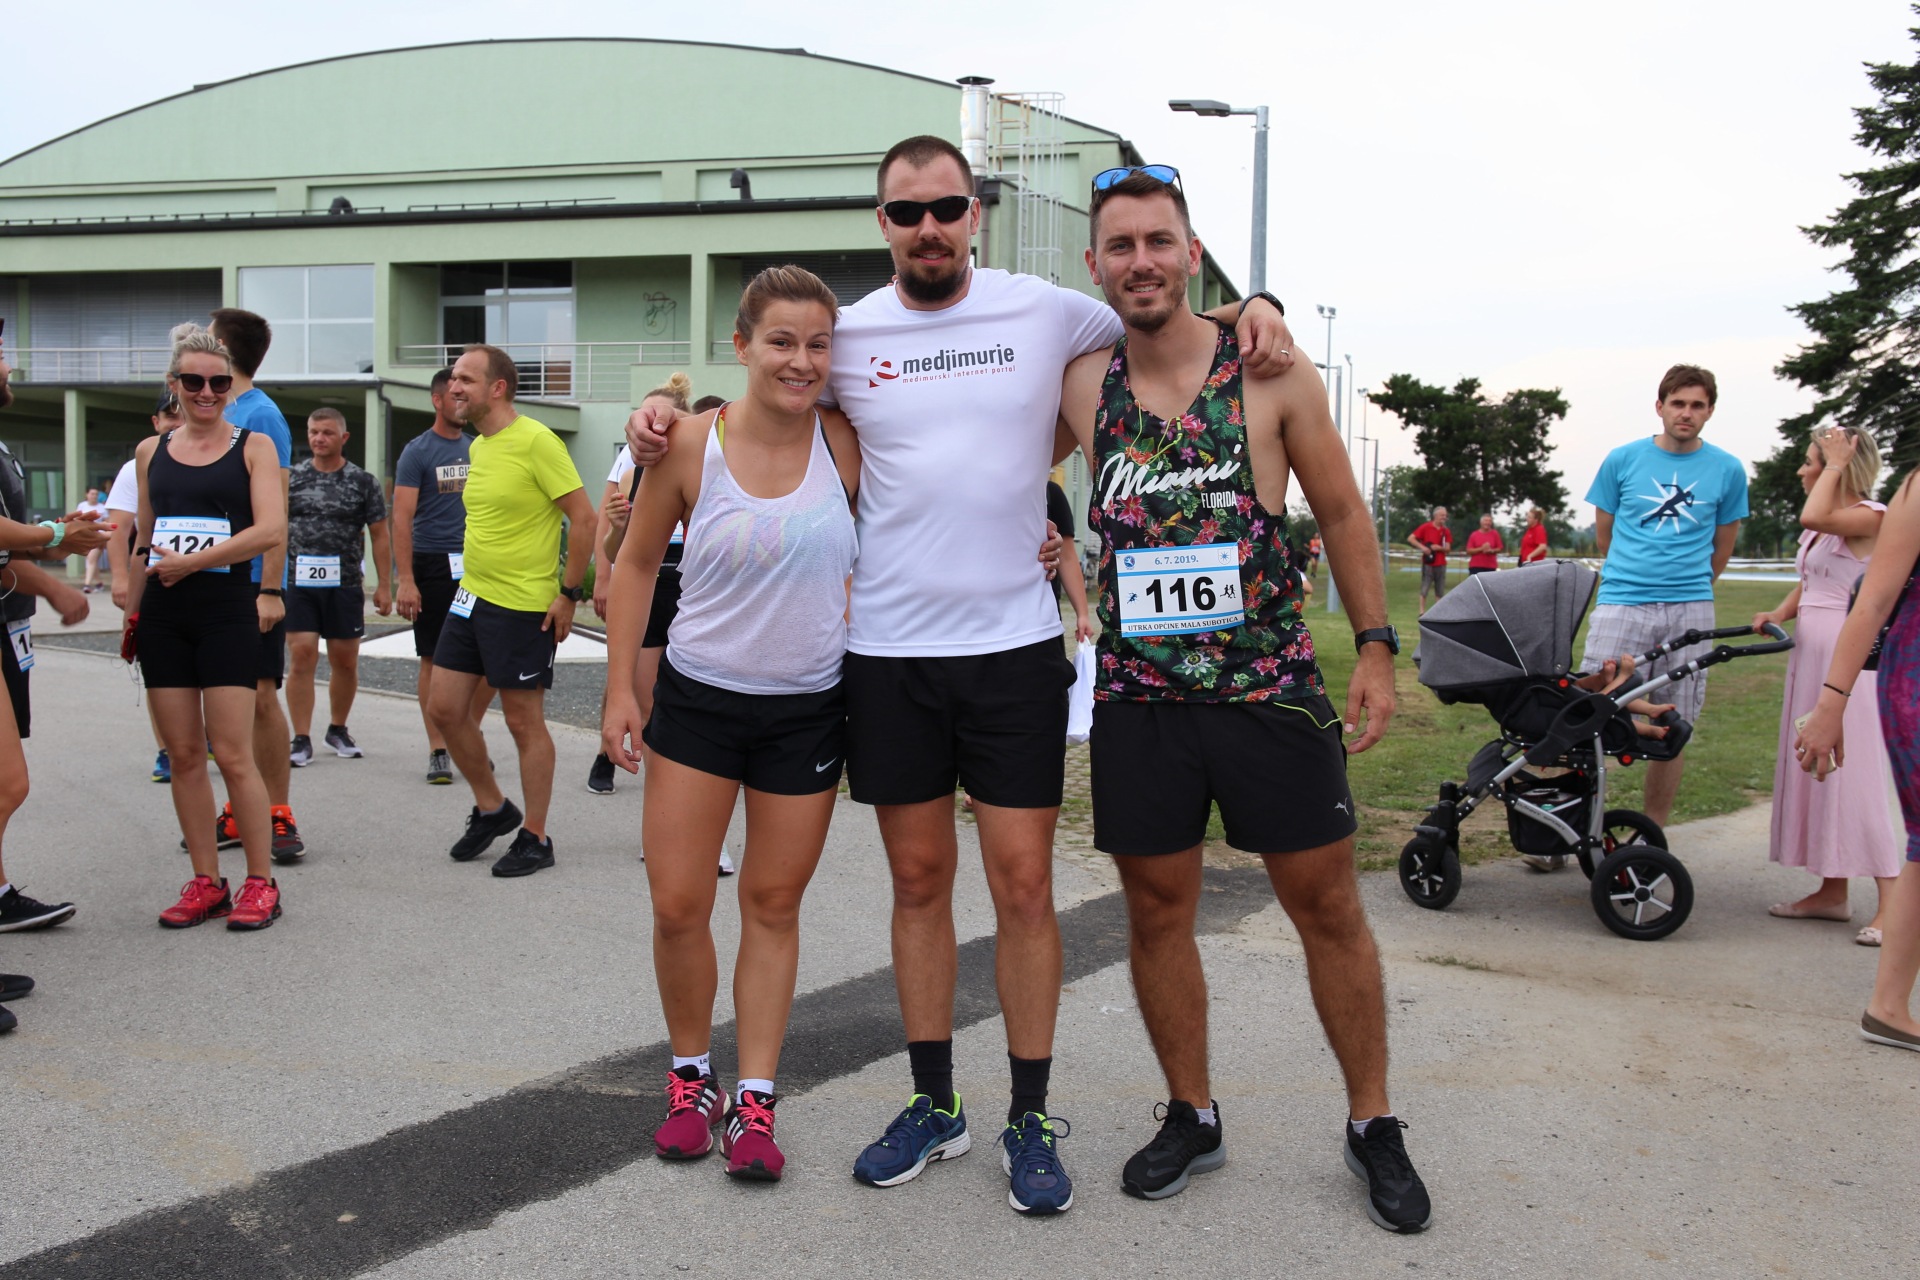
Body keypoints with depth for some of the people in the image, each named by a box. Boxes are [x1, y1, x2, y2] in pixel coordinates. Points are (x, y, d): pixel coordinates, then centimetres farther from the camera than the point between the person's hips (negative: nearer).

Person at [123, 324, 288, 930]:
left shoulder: (253, 446, 1)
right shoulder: (151, 451, 13)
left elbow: (271, 530, -11)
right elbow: (145, 542, 20)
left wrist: (191, 562, -13)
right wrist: (131, 613, 17)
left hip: (227, 612, -4)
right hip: (163, 615, 4)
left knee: (233, 755, -7)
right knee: (183, 754, 5)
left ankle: (261, 883, 4)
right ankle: (206, 882, 14)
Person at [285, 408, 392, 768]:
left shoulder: (363, 482, 4)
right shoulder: (291, 478, 7)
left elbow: (379, 536, 6)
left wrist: (383, 585, 0)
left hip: (344, 583, 0)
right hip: (299, 581, 0)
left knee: (345, 661, 6)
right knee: (303, 656, -8)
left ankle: (338, 729, 26)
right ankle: (302, 740, -2)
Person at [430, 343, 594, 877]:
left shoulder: (536, 442, -15)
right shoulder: (478, 446, 11)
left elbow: (584, 519, -16)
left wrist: (569, 593, -15)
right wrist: (478, 578, 19)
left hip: (523, 607, -9)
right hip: (471, 597, 9)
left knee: (524, 721, 0)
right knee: (444, 707, 10)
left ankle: (535, 838, 13)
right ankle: (492, 808, 29)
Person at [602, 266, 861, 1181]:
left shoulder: (846, 443, -7)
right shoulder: (691, 444, -9)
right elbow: (636, 565, 2)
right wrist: (620, 687, 1)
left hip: (807, 709, 1)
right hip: (697, 696, 0)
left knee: (774, 906, 9)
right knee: (677, 905, 1)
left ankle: (755, 1101, 20)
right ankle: (691, 1076, 25)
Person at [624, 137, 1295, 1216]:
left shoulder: (1045, 312, 1)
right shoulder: (846, 336, 4)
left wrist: (1256, 306, -3)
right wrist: (666, 427, 2)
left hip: (1014, 646, -1)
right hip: (889, 651, 2)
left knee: (1024, 884, 1)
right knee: (920, 881, 11)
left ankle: (1032, 1118, 16)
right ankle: (936, 1104, 25)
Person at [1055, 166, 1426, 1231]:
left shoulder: (1272, 375, -2)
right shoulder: (1079, 388, 2)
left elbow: (1341, 512, 5)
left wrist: (1375, 645, 1)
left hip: (1273, 692, -2)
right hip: (1138, 697, 2)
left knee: (1328, 907, 6)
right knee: (1156, 913, 10)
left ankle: (1372, 1126, 23)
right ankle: (1192, 1118, 29)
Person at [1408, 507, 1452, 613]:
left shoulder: (1446, 531, 8)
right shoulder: (1426, 527, -3)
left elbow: (1448, 548, 7)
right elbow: (1410, 538, -5)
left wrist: (1439, 548, -14)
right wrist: (1422, 547, -17)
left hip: (1441, 564, 4)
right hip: (1428, 563, -4)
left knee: (1440, 591, 6)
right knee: (1424, 589, -4)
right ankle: (1422, 612, -1)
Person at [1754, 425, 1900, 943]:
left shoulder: (1870, 516, -12)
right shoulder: (1822, 526, 15)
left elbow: (1813, 516, -29)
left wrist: (1835, 465, -16)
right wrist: (1779, 613, 4)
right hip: (1811, 650, 9)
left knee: (1854, 770, -10)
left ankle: (1891, 901, -5)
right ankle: (1833, 892, 18)